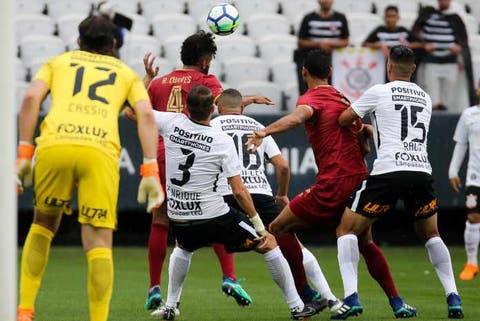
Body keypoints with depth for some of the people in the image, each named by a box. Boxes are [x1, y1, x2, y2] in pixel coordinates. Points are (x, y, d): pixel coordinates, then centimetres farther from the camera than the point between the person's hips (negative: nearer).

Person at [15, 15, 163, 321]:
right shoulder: (127, 73, 28)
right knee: (99, 243, 2)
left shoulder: (57, 62, 28)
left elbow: (31, 98, 9)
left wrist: (24, 154, 7)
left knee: (43, 225, 22)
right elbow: (146, 114, 10)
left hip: (53, 145, 1)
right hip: (100, 151, -1)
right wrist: (150, 173, 4)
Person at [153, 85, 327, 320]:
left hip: (178, 218, 4)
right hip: (214, 216, -4)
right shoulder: (222, 141, -13)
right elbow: (239, 191, -13)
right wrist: (259, 225, -4)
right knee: (268, 243, 12)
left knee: (183, 247, 39)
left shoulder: (172, 124, -7)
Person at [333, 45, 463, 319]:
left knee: (347, 230, 7)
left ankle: (352, 298, -9)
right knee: (431, 234, 25)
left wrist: (358, 128, 37)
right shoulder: (425, 99, 19)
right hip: (422, 171, 5)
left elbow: (343, 120, 14)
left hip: (388, 171, -4)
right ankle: (453, 298, 14)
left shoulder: (379, 92, 5)